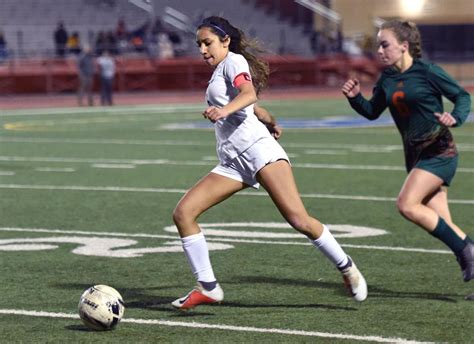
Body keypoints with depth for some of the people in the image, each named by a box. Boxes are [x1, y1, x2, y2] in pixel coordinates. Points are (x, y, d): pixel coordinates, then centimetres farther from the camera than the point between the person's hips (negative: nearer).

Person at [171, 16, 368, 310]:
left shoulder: (234, 60, 3)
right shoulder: (218, 74, 27)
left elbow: (249, 93, -19)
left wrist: (225, 110, -38)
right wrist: (272, 123, 59)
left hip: (256, 147, -9)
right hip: (232, 161, 9)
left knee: (299, 220, -19)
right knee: (183, 213, -8)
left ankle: (346, 267, 1)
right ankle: (208, 287, -4)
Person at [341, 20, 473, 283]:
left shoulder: (427, 71, -12)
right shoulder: (387, 78, 7)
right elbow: (372, 112, 18)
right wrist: (355, 98, -1)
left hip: (439, 151, -7)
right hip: (415, 153, 7)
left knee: (406, 204, -21)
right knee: (440, 224, 3)